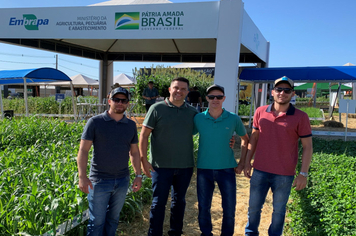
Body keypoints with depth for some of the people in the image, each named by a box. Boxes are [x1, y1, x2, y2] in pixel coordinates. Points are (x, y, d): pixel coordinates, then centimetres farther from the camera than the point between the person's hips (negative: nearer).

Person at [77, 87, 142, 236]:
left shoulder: (131, 125, 5)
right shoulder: (95, 122, -7)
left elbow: (134, 152, 12)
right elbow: (83, 150, -9)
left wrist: (138, 175, 8)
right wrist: (82, 177, -17)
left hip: (122, 181, 4)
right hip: (99, 180, -4)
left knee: (113, 218, 15)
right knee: (97, 220, 3)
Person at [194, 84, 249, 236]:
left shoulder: (233, 119, -4)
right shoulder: (198, 118, -5)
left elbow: (245, 139, 10)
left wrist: (241, 163, 6)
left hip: (227, 169, 0)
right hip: (204, 169, 0)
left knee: (229, 209, 6)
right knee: (203, 208, 11)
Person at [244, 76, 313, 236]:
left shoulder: (300, 117, -7)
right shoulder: (260, 112, 1)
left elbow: (307, 147, -4)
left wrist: (303, 174, -7)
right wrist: (247, 162, 9)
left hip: (284, 175, -2)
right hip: (260, 171, 3)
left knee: (279, 210, 13)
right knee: (254, 207, 14)